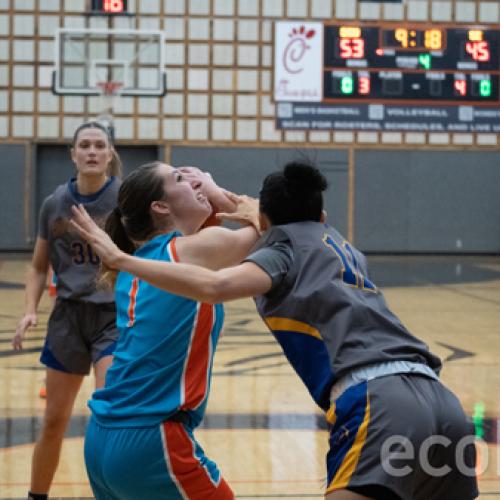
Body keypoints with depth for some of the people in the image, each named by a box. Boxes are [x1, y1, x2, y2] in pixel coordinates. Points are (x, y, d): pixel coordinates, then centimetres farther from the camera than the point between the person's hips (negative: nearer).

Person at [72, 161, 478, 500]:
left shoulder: (287, 244, 11)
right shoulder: (345, 249, 31)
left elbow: (213, 286, -8)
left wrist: (119, 258, -1)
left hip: (381, 406, -8)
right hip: (442, 404, 8)